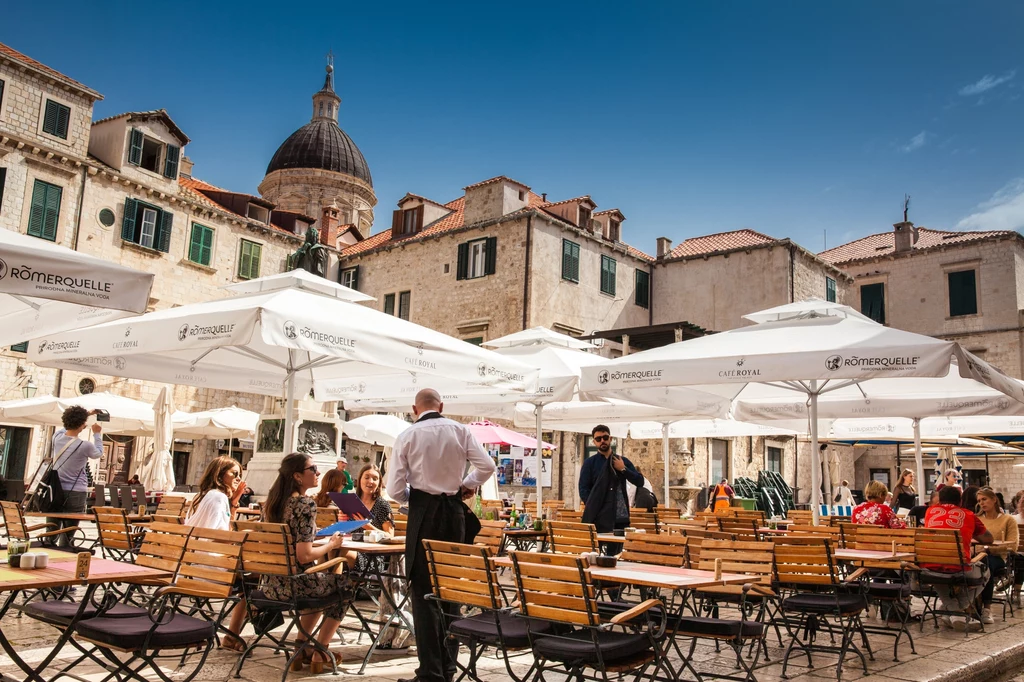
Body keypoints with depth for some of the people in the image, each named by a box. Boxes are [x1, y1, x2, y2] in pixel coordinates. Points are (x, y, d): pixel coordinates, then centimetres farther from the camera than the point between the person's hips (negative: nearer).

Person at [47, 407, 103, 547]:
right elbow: (98, 453, 7)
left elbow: (68, 426, 23)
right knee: (67, 536, 2)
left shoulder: (57, 436, -2)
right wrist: (98, 434, 19)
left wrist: (86, 415, 31)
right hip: (75, 493, -5)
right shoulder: (84, 446, -16)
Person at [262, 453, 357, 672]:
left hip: (271, 583, 7)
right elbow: (304, 556, -25)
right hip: (294, 583, -7)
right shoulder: (305, 504, -19)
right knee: (343, 585, 21)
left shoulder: (273, 500, 5)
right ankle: (319, 654, 23)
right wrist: (331, 545, -9)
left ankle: (302, 648, 30)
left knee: (322, 582, 34)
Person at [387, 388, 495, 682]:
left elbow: (395, 489, -7)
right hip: (454, 511, 3)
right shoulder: (460, 430, 0)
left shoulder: (407, 436, -5)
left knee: (424, 591, 4)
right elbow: (487, 466, -5)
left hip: (424, 512, -3)